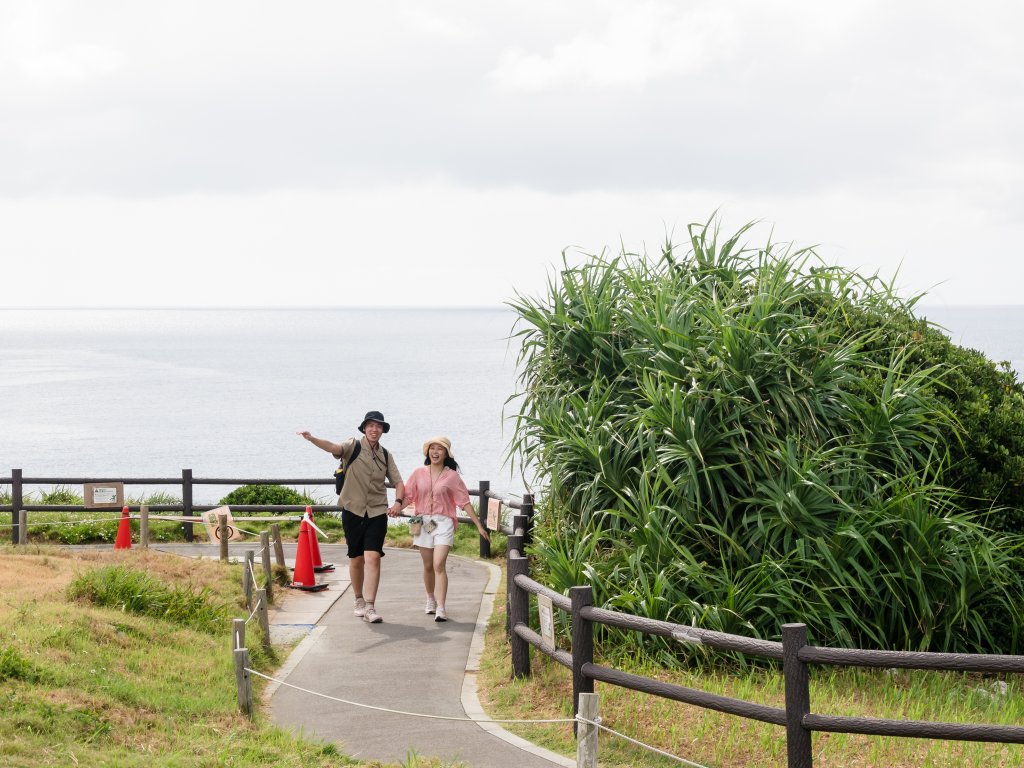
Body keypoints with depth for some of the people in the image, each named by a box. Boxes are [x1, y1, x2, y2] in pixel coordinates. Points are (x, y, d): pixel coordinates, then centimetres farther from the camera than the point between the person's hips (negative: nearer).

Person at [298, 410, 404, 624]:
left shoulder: (385, 455, 10)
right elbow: (334, 447, -22)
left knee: (373, 558, -13)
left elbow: (398, 482, 15)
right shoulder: (353, 447, -2)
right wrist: (312, 439, -42)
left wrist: (398, 502, -5)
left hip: (377, 512, 1)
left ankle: (370, 607, -15)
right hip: (353, 510, -1)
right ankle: (359, 601, 27)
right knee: (356, 559, 9)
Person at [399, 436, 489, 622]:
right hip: (423, 522, 3)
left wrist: (479, 525, 2)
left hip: (443, 523, -3)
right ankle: (431, 600, 32)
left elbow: (464, 502, 3)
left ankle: (440, 608, -20)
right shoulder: (419, 473, 7)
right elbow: (408, 496, 6)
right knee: (428, 565, 11)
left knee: (439, 565, -16)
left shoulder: (452, 476, 1)